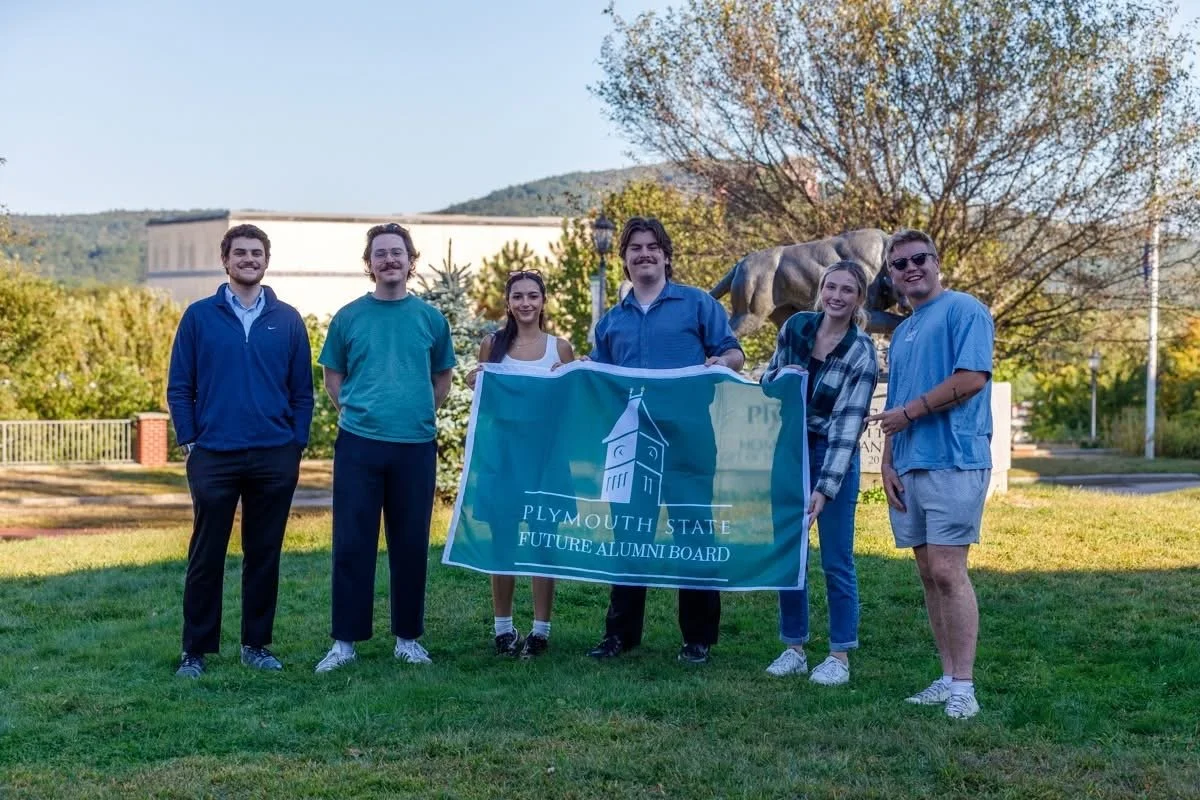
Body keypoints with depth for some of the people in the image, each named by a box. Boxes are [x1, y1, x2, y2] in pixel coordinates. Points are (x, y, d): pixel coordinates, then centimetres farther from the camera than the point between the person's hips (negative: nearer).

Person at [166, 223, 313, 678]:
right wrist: (188, 443, -3)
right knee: (206, 556, 3)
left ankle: (256, 644, 20)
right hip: (213, 458, -1)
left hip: (275, 459, 1)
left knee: (264, 555, 8)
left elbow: (302, 390, 9)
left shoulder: (287, 320, 7)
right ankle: (195, 649, 13)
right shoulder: (199, 316, 4)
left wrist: (297, 445, 2)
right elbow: (179, 387, 4)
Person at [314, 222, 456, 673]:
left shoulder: (430, 318, 7)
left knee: (411, 545, 7)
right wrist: (353, 412, 2)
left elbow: (442, 378, 17)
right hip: (358, 443, -1)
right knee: (352, 543, 1)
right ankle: (345, 640, 9)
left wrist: (420, 414, 6)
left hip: (416, 445, 1)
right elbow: (333, 377, 13)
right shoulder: (349, 317, 5)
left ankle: (408, 637, 18)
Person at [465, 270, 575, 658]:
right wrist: (475, 382, -7)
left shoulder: (560, 347, 5)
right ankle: (503, 627, 14)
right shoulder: (492, 344, 6)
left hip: (546, 452, -1)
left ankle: (540, 629, 10)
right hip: (501, 451, 1)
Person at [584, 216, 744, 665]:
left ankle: (699, 638, 9)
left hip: (687, 438, -4)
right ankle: (621, 633, 16)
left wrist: (722, 362, -21)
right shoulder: (611, 320, 15)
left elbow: (734, 353, 1)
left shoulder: (697, 304, 4)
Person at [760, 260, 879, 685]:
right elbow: (767, 381, 12)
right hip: (788, 450, 4)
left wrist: (825, 488, -25)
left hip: (833, 456, -4)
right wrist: (780, 379, -13)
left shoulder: (862, 353, -13)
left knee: (836, 560, -1)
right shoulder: (795, 326, -1)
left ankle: (840, 656, 9)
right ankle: (793, 649, 17)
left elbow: (847, 423, -19)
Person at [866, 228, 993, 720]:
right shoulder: (901, 333, 22)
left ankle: (963, 687, -7)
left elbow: (972, 378, -15)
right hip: (908, 467, 8)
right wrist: (888, 465, 9)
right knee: (929, 574, 8)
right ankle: (947, 679, 14)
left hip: (953, 462, -8)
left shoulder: (963, 310, -2)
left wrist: (909, 412, -7)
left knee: (947, 571, -11)